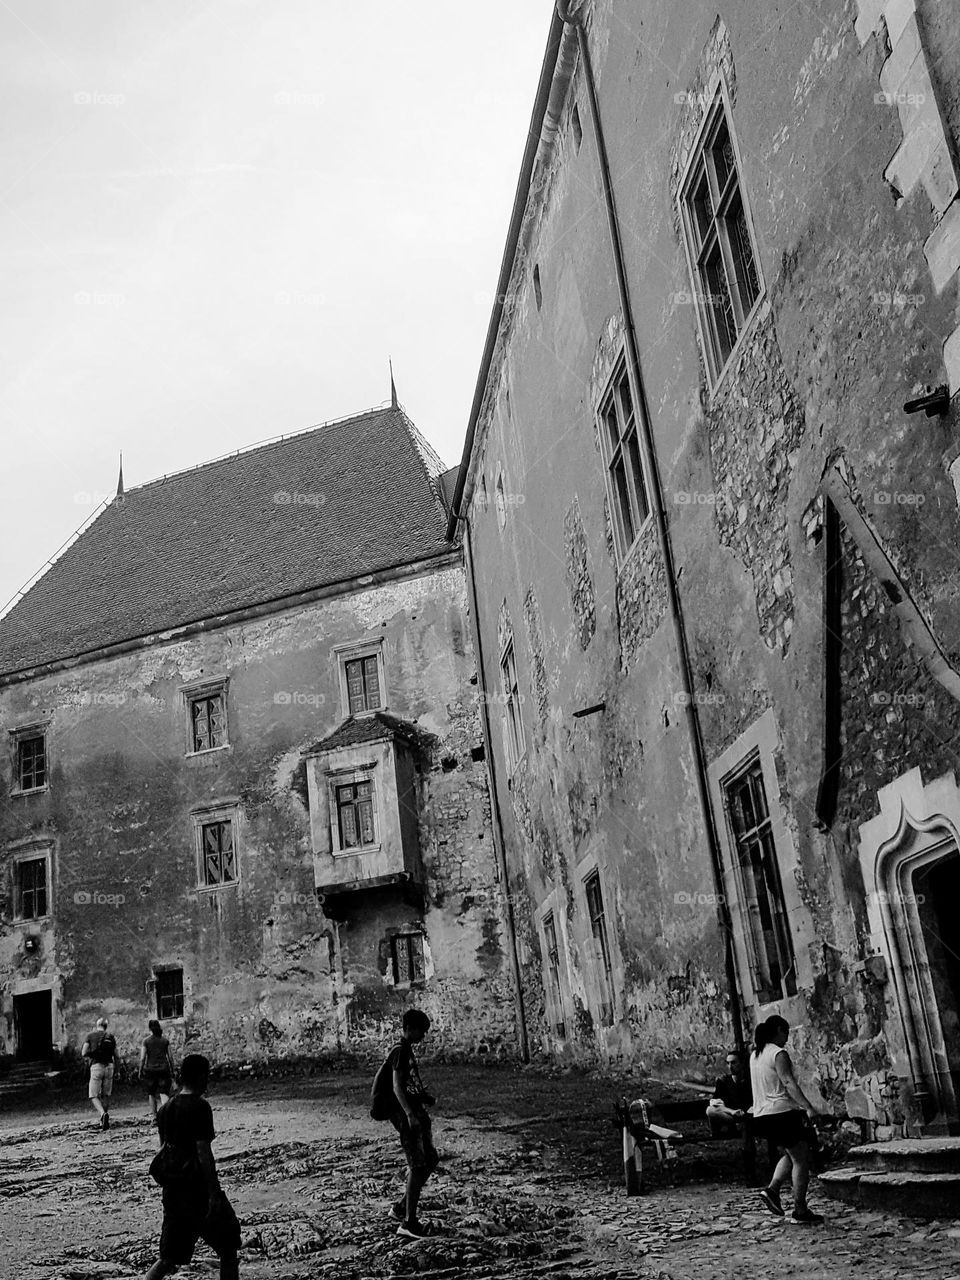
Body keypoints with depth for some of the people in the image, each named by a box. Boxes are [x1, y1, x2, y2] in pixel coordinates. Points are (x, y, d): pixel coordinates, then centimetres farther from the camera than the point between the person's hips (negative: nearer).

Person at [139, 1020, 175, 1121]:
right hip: (163, 1069, 1)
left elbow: (142, 1058, -6)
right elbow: (170, 1057, 4)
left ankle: (155, 1118, 16)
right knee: (164, 1094, -3)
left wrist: (140, 1071, 2)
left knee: (152, 1095, 15)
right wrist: (172, 1071, 12)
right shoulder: (165, 1040, 3)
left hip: (150, 1070, -1)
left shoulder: (146, 1041, -3)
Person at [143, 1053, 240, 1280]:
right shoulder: (199, 1107, -15)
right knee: (228, 1250, 9)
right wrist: (214, 1195, -18)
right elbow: (203, 1153, -20)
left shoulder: (164, 1109, 8)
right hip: (199, 1191, -7)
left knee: (168, 1259, 14)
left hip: (172, 1191, 7)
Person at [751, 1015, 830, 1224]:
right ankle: (800, 1211, 3)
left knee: (791, 1155, 22)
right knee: (801, 1160, 2)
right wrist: (809, 1108, -30)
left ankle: (772, 1189, 6)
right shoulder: (779, 1054, -12)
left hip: (762, 1116, 8)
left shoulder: (755, 1056, 14)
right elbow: (789, 1083, -23)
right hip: (782, 1113, -8)